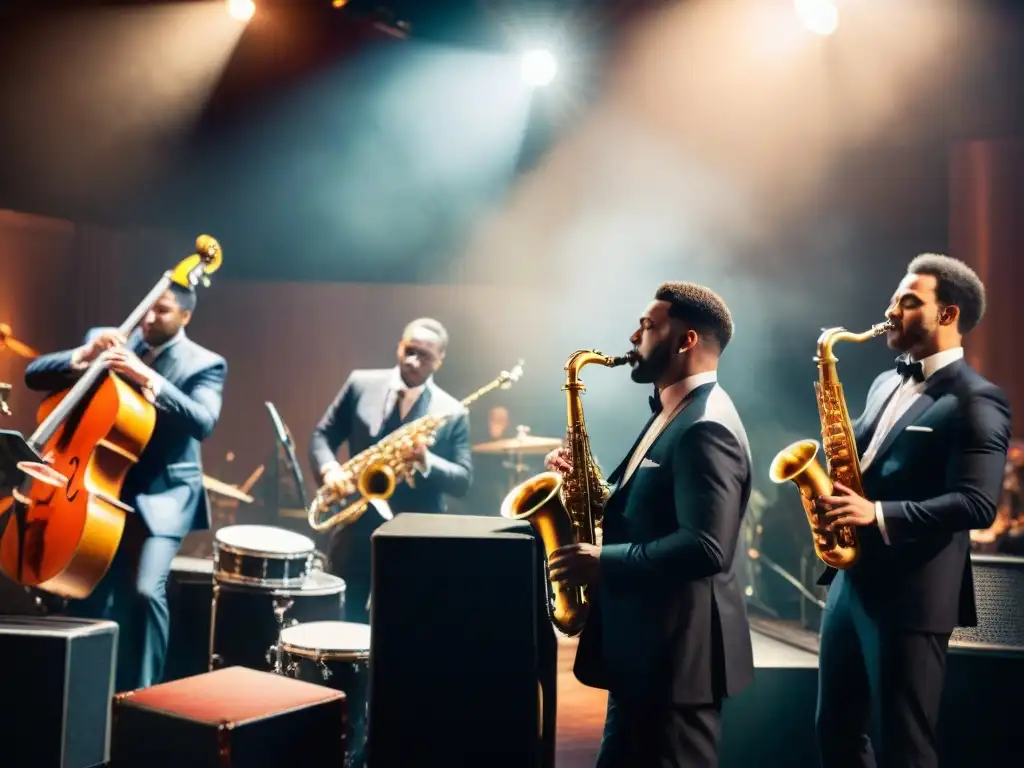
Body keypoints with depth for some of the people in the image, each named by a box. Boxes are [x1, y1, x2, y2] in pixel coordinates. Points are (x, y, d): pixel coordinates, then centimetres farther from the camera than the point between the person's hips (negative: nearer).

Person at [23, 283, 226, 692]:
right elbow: (34, 374, 4)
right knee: (88, 591, -6)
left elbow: (203, 422, -21)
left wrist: (147, 377, -27)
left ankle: (140, 694, -1)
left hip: (163, 494, -3)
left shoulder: (204, 364, -2)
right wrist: (84, 356, -14)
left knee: (146, 589, -20)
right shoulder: (110, 342, 7)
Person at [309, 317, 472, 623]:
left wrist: (425, 461, -22)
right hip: (356, 533, 2)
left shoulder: (452, 413, 0)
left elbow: (463, 481, -4)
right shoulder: (361, 384, 4)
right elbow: (322, 435, 7)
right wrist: (329, 469, -14)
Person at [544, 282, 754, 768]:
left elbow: (706, 547, -29)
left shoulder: (706, 428, -20)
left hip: (676, 652, -10)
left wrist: (603, 562, -23)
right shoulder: (673, 414, 13)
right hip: (642, 642, 10)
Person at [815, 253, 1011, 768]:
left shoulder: (977, 400, -10)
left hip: (912, 595, -8)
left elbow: (977, 505, -20)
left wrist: (879, 514, -26)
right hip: (850, 581, 8)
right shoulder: (887, 383, 16)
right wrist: (836, 493, 0)